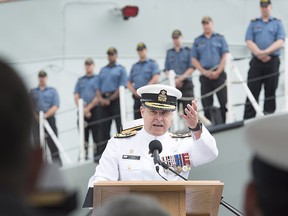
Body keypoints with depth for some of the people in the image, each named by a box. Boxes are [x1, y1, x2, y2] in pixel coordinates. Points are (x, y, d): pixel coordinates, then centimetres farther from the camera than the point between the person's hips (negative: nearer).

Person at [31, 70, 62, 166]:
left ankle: (58, 164, 0)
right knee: (38, 143, -4)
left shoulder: (52, 91, 9)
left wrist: (46, 115, -15)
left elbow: (55, 107, -1)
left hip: (50, 119, -1)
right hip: (36, 121, 1)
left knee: (53, 143, -2)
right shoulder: (32, 92, 13)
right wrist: (36, 116, -11)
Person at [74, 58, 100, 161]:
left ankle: (97, 155, -7)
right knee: (84, 134, 4)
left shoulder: (97, 79, 5)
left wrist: (88, 107, -10)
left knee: (96, 133, -6)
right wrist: (83, 110, -5)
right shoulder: (80, 80, 16)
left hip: (94, 110, -4)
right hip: (82, 111, 4)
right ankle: (84, 156, 5)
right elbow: (76, 97, 9)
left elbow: (98, 96, -4)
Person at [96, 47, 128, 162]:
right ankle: (101, 154, 1)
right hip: (104, 101, 5)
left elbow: (122, 87, -5)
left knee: (120, 127, -7)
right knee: (104, 129, 2)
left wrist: (110, 99, -11)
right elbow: (98, 88, 16)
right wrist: (101, 99, -4)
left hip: (116, 100, -4)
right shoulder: (103, 70, 20)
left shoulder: (120, 69, 6)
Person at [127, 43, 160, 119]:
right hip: (137, 97, 5)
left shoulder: (152, 63, 6)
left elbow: (155, 79, -8)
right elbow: (129, 83, 17)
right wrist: (134, 92, -3)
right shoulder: (135, 66, 20)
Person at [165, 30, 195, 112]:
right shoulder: (169, 53, 15)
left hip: (186, 84, -3)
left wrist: (180, 78, -13)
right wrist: (174, 80, -7)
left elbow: (191, 68, -3)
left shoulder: (188, 51, 4)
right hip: (173, 85, 3)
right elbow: (167, 69, 10)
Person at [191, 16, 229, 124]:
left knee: (224, 101, -9)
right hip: (205, 75, 2)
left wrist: (218, 72, -9)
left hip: (219, 74, -2)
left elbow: (225, 57, 1)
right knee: (206, 104, 2)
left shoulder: (220, 38, 8)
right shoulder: (198, 41, 12)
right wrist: (204, 72, -5)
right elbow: (194, 60, 9)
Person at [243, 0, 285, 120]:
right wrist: (259, 54, -13)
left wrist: (266, 52, -17)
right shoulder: (253, 23, 13)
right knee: (252, 91, -4)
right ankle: (248, 119, -6)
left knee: (271, 91, 1)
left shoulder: (277, 23, 10)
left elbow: (280, 41, -4)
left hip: (273, 61, 0)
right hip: (256, 61, 0)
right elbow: (249, 41, 2)